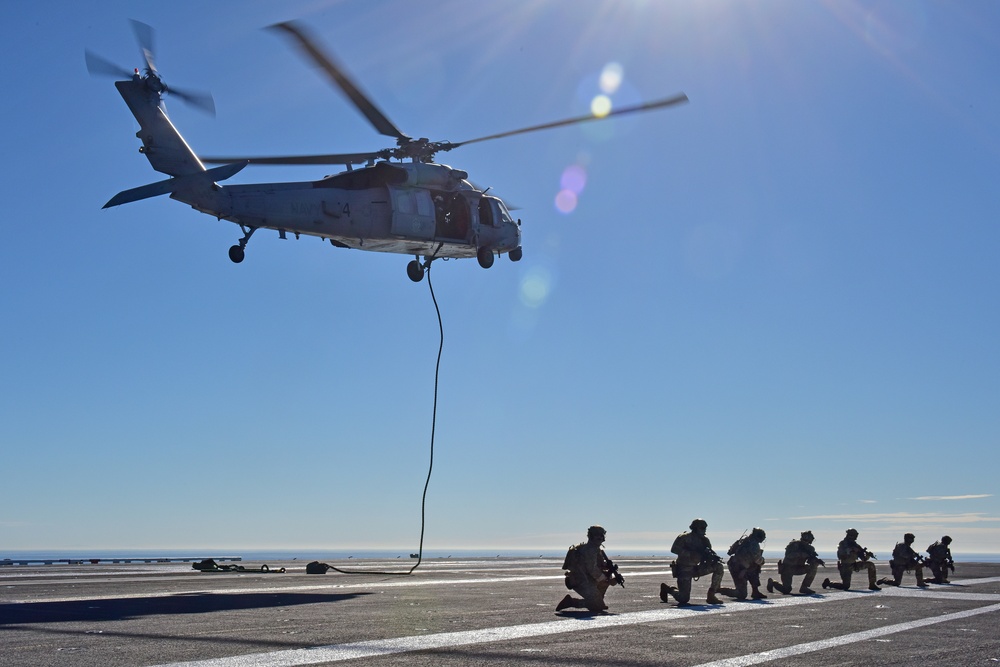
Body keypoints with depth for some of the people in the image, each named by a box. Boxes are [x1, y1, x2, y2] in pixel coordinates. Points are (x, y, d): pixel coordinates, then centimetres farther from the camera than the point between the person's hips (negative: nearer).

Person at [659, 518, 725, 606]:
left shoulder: (704, 540, 5)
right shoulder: (684, 538, -12)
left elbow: (707, 557, 7)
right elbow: (674, 549, -24)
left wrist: (714, 558, -18)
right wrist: (690, 554, -31)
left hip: (696, 568, 6)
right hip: (684, 571, -6)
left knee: (718, 566, -9)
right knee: (684, 599, -16)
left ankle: (711, 595, -4)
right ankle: (668, 589, 16)